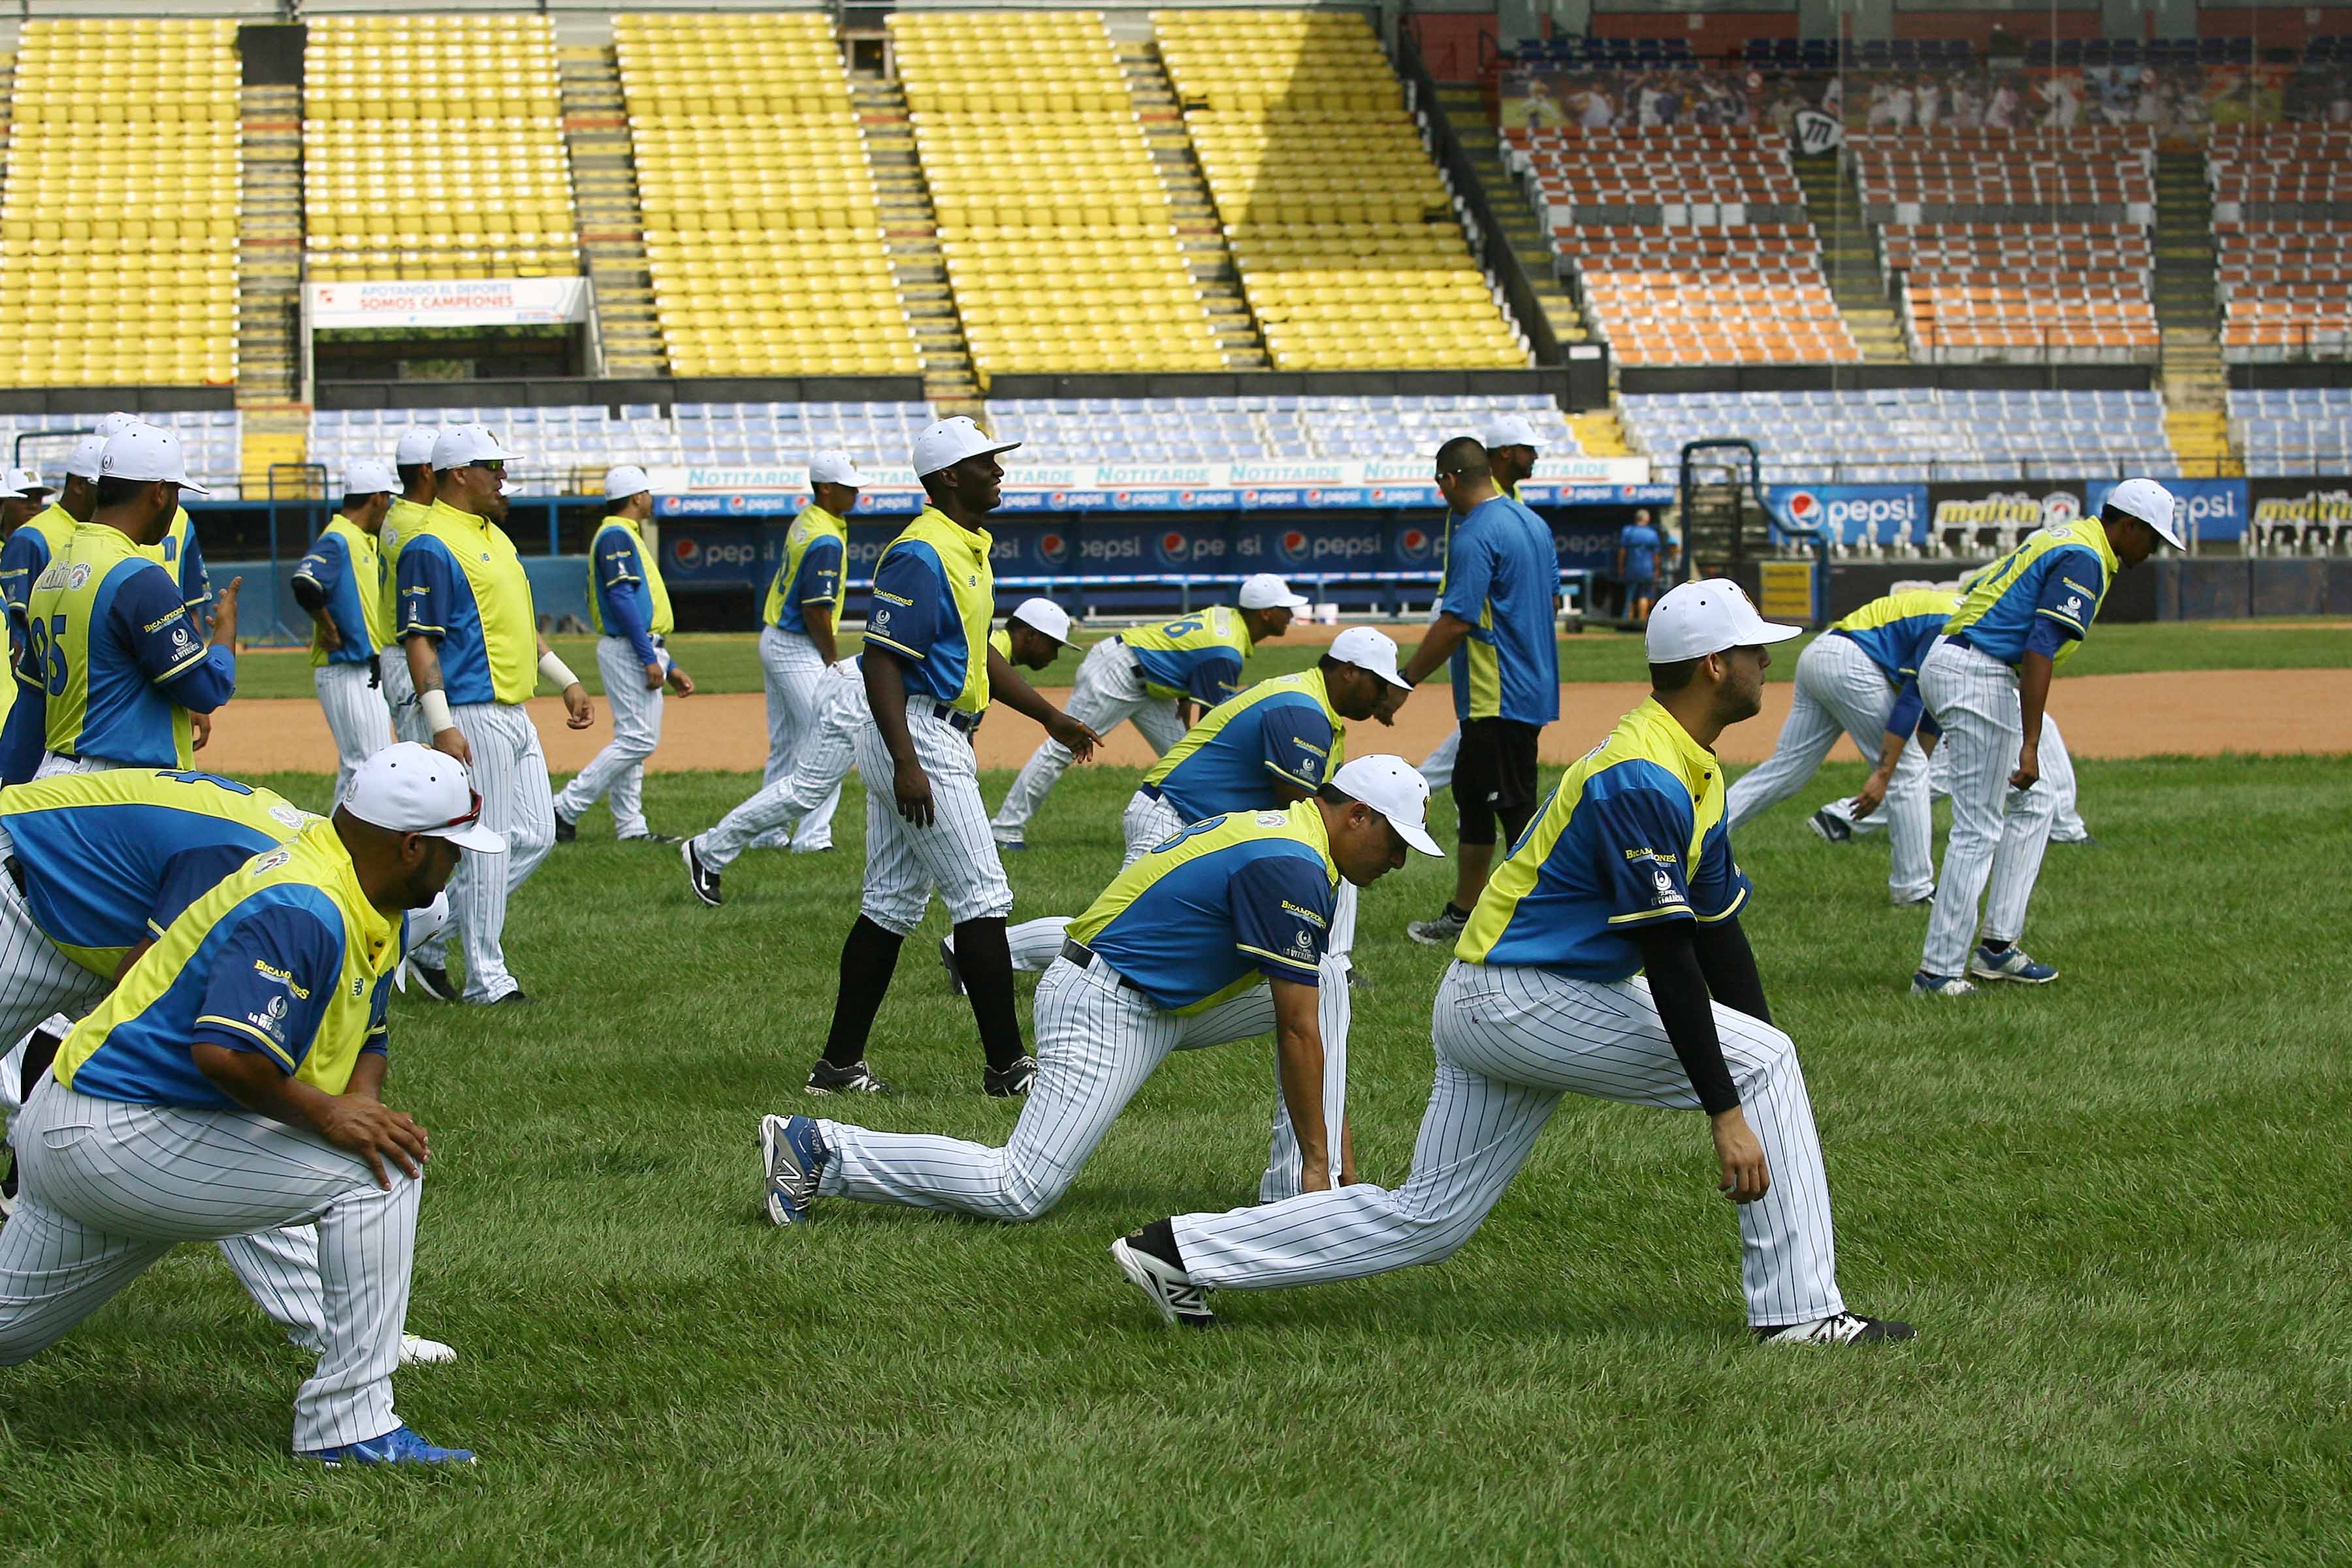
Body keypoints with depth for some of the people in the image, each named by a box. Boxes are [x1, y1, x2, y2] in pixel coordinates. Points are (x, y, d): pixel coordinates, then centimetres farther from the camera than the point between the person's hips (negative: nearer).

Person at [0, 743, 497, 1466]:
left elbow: (366, 1035, 16)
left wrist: (362, 1101, -5)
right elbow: (225, 1052, -35)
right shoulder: (304, 910, -25)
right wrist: (327, 1114, -24)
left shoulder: (369, 906, 7)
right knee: (377, 1172, -17)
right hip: (119, 1135, -11)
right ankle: (349, 1425, -15)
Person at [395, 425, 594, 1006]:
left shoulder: (495, 536, 17)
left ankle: (429, 938, 18)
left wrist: (567, 681, 25)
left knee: (534, 837, 10)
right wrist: (441, 724, -24)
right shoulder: (430, 547, -13)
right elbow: (419, 640, -17)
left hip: (515, 714, 10)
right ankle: (487, 980, 2)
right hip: (472, 718, -10)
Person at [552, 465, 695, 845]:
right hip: (628, 651, -11)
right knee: (638, 739, -13)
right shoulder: (616, 535, -11)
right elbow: (622, 599, -20)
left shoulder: (626, 536, 21)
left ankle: (630, 827, 10)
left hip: (641, 650, 11)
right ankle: (567, 809, -12)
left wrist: (669, 666, 21)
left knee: (633, 740, 10)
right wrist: (650, 658, -23)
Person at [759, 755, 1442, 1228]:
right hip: (1106, 1011, -11)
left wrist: (1325, 1119, 18)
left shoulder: (1273, 828, 15)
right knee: (1019, 1193, -15)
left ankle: (1298, 1195, 6)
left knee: (1320, 989, 10)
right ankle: (819, 1150, -9)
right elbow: (1297, 1031, -16)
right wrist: (1317, 1154, -11)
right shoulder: (1292, 866, -17)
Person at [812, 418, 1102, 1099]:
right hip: (918, 738, -10)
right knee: (982, 898, -8)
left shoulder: (969, 548, 15)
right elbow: (881, 660, -21)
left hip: (935, 740, 10)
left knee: (892, 906, 11)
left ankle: (839, 1066, 14)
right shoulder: (921, 556, -17)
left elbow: (978, 653, 25)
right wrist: (907, 765, -29)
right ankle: (1007, 1066, -5)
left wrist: (1051, 717, 25)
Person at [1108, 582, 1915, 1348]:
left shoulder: (1692, 773, 13)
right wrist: (1727, 1111, -24)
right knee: (1763, 1062, -10)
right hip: (1516, 997, -10)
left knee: (1426, 1222, 9)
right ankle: (1800, 1311, -9)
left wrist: (1773, 1099, 13)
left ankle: (1181, 1250, 9)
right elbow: (1668, 960, -23)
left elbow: (1718, 931, 17)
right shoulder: (1644, 779, -20)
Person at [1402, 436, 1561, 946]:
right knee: (1471, 791, 20)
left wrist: (1406, 679, -16)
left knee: (1516, 809, -6)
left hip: (1499, 698, -10)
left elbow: (1455, 623, -23)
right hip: (1532, 688, 10)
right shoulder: (1534, 524, 11)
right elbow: (1549, 594, 19)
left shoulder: (1475, 536, -19)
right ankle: (1463, 914, 29)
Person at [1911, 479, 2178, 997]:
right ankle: (1938, 973, -9)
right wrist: (2030, 746, -27)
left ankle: (1997, 946, 16)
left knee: (2030, 804, 17)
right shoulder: (2085, 560, -13)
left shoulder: (2063, 539, 18)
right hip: (1978, 676, -11)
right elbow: (2041, 649, -23)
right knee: (1978, 829, -9)